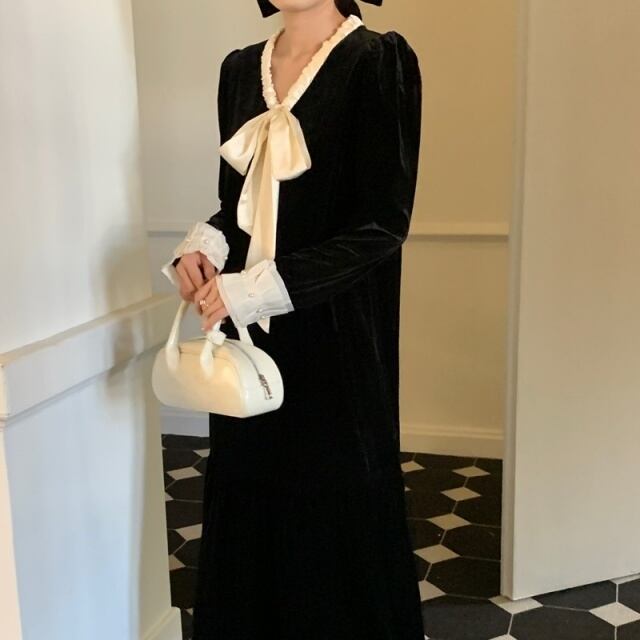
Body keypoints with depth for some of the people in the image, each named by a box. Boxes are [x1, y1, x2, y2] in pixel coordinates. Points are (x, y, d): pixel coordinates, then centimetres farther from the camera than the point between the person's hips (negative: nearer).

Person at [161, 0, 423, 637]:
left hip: (335, 335, -5)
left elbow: (383, 222, -13)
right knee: (246, 496, 12)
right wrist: (204, 244, -6)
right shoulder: (240, 68, 11)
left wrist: (259, 287, -20)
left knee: (335, 508, 5)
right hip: (248, 331, 6)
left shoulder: (379, 62, -8)